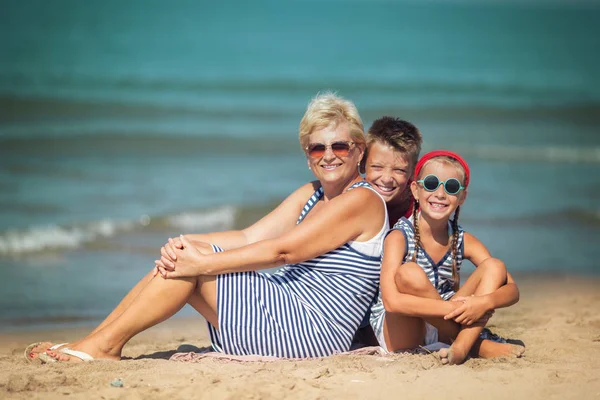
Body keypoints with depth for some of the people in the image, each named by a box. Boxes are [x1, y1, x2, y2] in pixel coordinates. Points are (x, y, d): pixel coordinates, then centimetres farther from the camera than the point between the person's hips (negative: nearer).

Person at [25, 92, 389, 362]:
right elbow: (250, 237, 7)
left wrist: (203, 262, -20)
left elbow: (281, 250, -19)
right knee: (181, 257, 0)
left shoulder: (362, 200, -11)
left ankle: (106, 344, -8)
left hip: (312, 331, -9)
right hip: (284, 315, 9)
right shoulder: (311, 195, 17)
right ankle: (93, 341, -1)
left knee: (195, 263, -14)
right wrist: (186, 244, -10)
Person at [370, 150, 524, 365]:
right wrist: (454, 308, -30)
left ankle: (462, 346, -30)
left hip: (441, 328, 5)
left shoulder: (463, 241, 0)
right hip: (398, 337, -5)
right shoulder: (400, 237, -14)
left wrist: (484, 302, -28)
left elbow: (512, 290, -4)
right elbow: (392, 301, -28)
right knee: (409, 274, -32)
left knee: (494, 267, -9)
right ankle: (478, 345, -19)